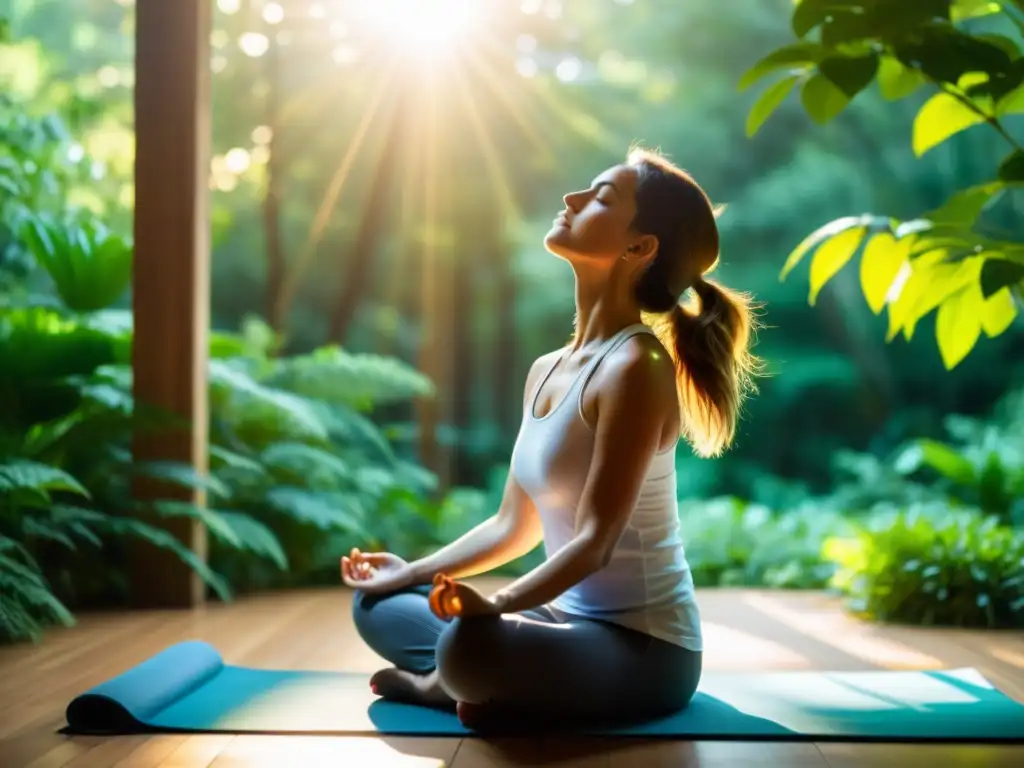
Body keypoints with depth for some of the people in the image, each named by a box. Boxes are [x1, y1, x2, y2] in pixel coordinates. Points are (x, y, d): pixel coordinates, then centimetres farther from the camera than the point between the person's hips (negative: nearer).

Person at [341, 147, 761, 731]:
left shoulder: (636, 367, -19)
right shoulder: (546, 371, 8)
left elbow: (594, 542, -24)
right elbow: (515, 526, 15)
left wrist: (495, 605, -36)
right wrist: (412, 573, 17)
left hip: (644, 647, -8)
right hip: (571, 621, 9)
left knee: (472, 647, -36)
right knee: (378, 604, 12)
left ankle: (439, 683, -4)